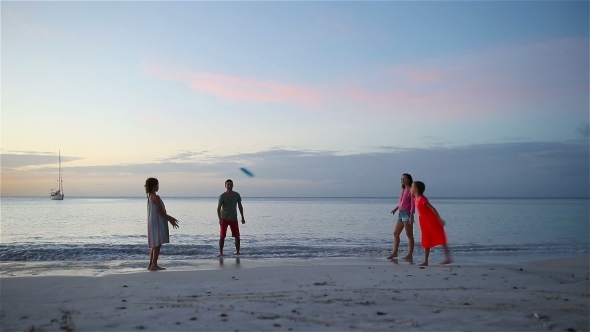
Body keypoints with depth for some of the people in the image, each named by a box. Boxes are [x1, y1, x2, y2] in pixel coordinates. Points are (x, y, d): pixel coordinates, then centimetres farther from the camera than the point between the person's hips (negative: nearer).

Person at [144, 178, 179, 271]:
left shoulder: (150, 196, 14)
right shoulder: (155, 197, -15)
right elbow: (160, 212, -17)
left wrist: (170, 218, 17)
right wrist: (170, 220, -9)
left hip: (154, 223, 10)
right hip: (157, 223, -10)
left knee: (155, 245, 14)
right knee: (157, 244, -6)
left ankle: (151, 265, 17)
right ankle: (154, 265, -4)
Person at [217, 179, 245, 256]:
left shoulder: (237, 195, -2)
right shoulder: (222, 196, -11)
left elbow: (240, 206, 7)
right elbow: (218, 208, -14)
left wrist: (242, 217, 6)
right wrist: (220, 219, -24)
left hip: (234, 219, 3)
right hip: (224, 219, -2)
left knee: (237, 236, 3)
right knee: (222, 236, -5)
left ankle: (237, 251, 16)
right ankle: (220, 252, 5)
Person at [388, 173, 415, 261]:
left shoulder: (411, 190, -8)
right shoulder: (403, 190, 16)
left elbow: (413, 204, -14)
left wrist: (411, 215, -20)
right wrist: (396, 208, 9)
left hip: (407, 213, -9)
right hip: (401, 213, 9)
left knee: (409, 234, -4)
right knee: (395, 233, 10)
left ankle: (410, 254, 1)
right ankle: (394, 252, 18)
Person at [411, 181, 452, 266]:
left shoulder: (422, 199, -19)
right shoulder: (416, 200, 8)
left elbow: (432, 208, -20)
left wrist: (440, 219, -22)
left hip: (432, 222, -9)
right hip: (425, 224, 9)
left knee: (441, 240, -4)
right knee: (426, 242, 9)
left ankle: (448, 258, -1)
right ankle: (425, 261, 12)